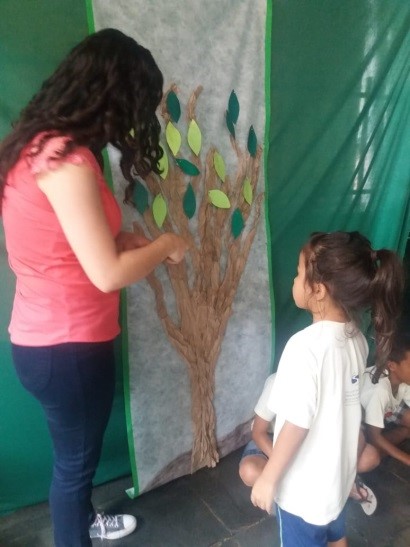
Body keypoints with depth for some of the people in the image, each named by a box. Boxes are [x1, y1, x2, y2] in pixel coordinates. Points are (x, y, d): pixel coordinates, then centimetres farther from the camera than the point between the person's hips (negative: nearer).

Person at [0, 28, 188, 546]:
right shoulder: (65, 160, -25)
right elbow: (108, 273, -26)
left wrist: (123, 238, 5)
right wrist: (164, 245, -9)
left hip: (47, 337, 10)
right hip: (66, 347, -9)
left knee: (77, 451, 30)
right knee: (75, 457, 17)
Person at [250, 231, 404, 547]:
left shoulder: (306, 346, -31)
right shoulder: (356, 337, -8)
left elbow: (297, 424, -27)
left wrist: (268, 478, -13)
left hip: (304, 484, -6)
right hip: (338, 473, 6)